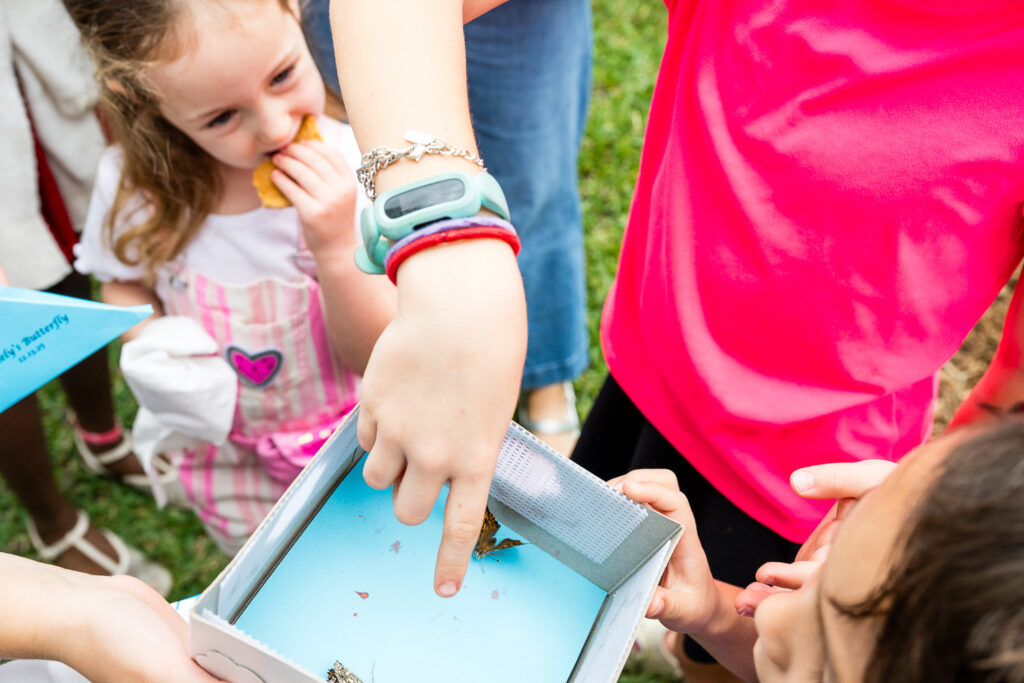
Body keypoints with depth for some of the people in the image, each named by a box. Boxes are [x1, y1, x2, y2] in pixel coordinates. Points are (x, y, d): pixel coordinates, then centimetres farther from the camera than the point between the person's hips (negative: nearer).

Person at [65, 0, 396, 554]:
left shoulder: (355, 169, -27)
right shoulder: (132, 183, -19)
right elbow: (126, 285, 4)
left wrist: (337, 249, -38)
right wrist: (151, 346, -18)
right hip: (234, 462, 2)